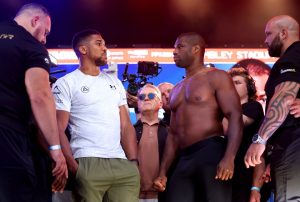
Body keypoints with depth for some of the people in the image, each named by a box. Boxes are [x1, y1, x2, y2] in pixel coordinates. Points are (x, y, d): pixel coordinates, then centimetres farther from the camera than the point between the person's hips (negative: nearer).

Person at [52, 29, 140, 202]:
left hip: (122, 163, 5)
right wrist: (73, 166, -14)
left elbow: (126, 126, 17)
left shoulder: (115, 82, 21)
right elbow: (58, 130, -4)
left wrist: (134, 162, 5)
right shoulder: (66, 83, 4)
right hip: (88, 164, -5)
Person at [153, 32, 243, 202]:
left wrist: (229, 157, -22)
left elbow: (235, 116, -9)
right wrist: (163, 172, 15)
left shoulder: (216, 77, 3)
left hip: (211, 153, -7)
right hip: (184, 160, 7)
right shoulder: (176, 90, 25)